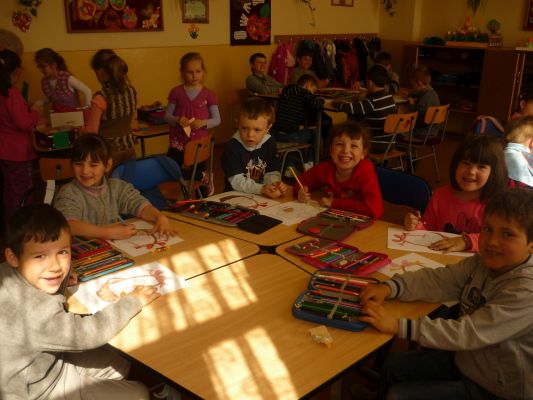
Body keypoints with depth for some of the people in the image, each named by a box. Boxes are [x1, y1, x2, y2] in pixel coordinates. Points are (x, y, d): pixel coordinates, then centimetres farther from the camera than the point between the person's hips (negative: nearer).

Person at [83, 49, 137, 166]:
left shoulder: (100, 98, -20)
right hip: (129, 147, 6)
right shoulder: (131, 90, -3)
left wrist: (80, 129, 5)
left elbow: (91, 132, -14)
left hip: (109, 151, -5)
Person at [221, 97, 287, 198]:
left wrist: (275, 183, -19)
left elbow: (272, 172, 3)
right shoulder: (232, 147, -11)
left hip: (262, 197, 5)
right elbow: (236, 181, -16)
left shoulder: (269, 144, 3)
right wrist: (262, 189, -28)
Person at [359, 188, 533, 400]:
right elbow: (437, 280, -9)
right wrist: (389, 287, -27)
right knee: (392, 365, 13)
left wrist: (398, 326, -36)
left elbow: (470, 333, -35)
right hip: (464, 359, 7)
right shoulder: (484, 262, -8)